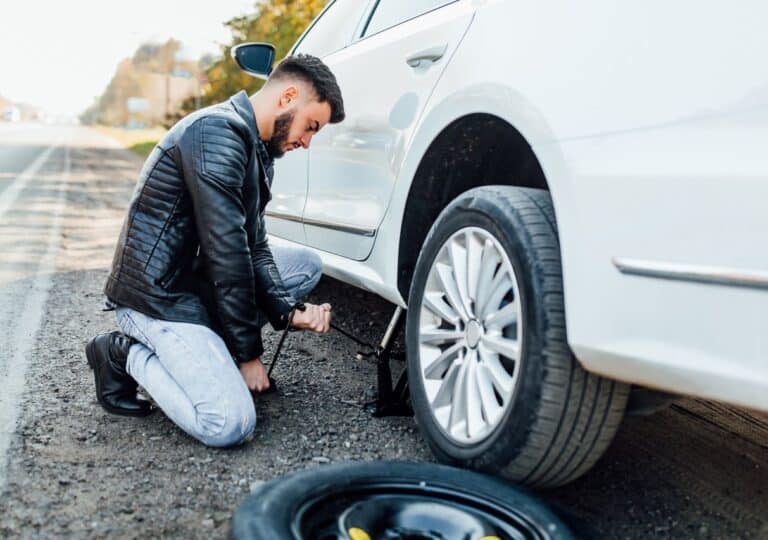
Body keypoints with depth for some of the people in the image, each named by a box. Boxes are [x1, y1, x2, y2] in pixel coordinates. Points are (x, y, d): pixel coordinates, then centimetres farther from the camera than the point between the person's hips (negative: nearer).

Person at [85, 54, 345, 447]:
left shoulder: (258, 148, 11)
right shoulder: (217, 133, -21)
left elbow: (253, 247, 9)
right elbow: (226, 252, -23)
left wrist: (287, 311, -7)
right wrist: (249, 351, -15)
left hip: (196, 279, 10)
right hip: (155, 294, -10)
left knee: (307, 264, 9)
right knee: (230, 425, -21)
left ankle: (207, 347, 5)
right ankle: (126, 355, 1)